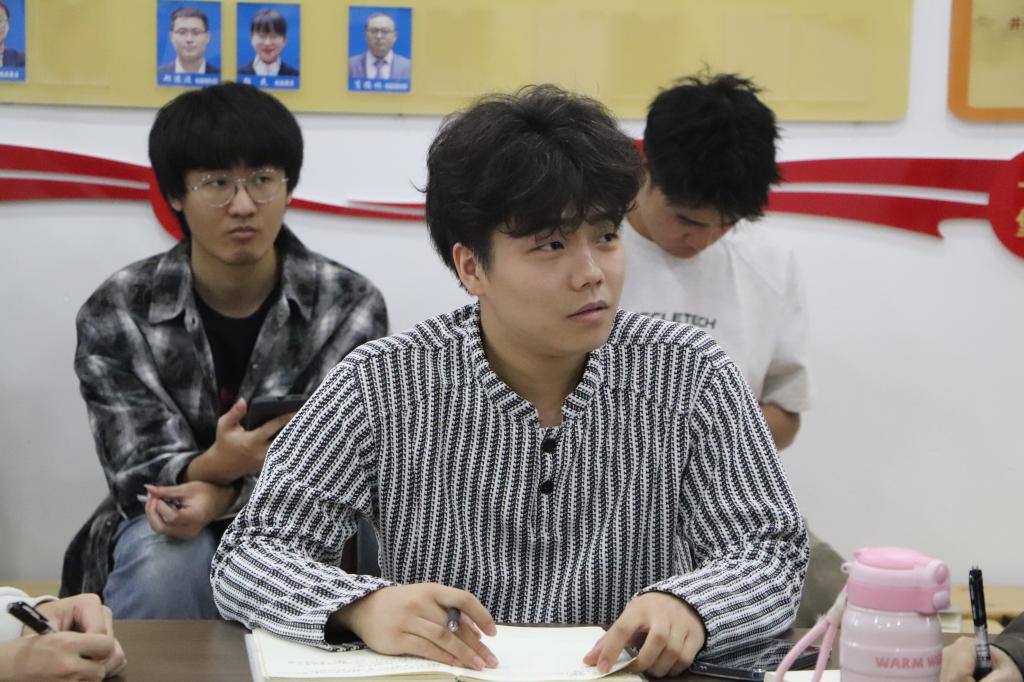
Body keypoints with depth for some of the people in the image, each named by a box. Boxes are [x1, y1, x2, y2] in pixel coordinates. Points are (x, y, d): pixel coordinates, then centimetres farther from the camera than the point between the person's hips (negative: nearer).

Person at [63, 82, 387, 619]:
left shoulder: (350, 306, -8)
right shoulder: (116, 314, -8)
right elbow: (138, 472, -13)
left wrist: (222, 496, -33)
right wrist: (213, 467, -37)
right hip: (165, 527, 0)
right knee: (165, 561, -33)